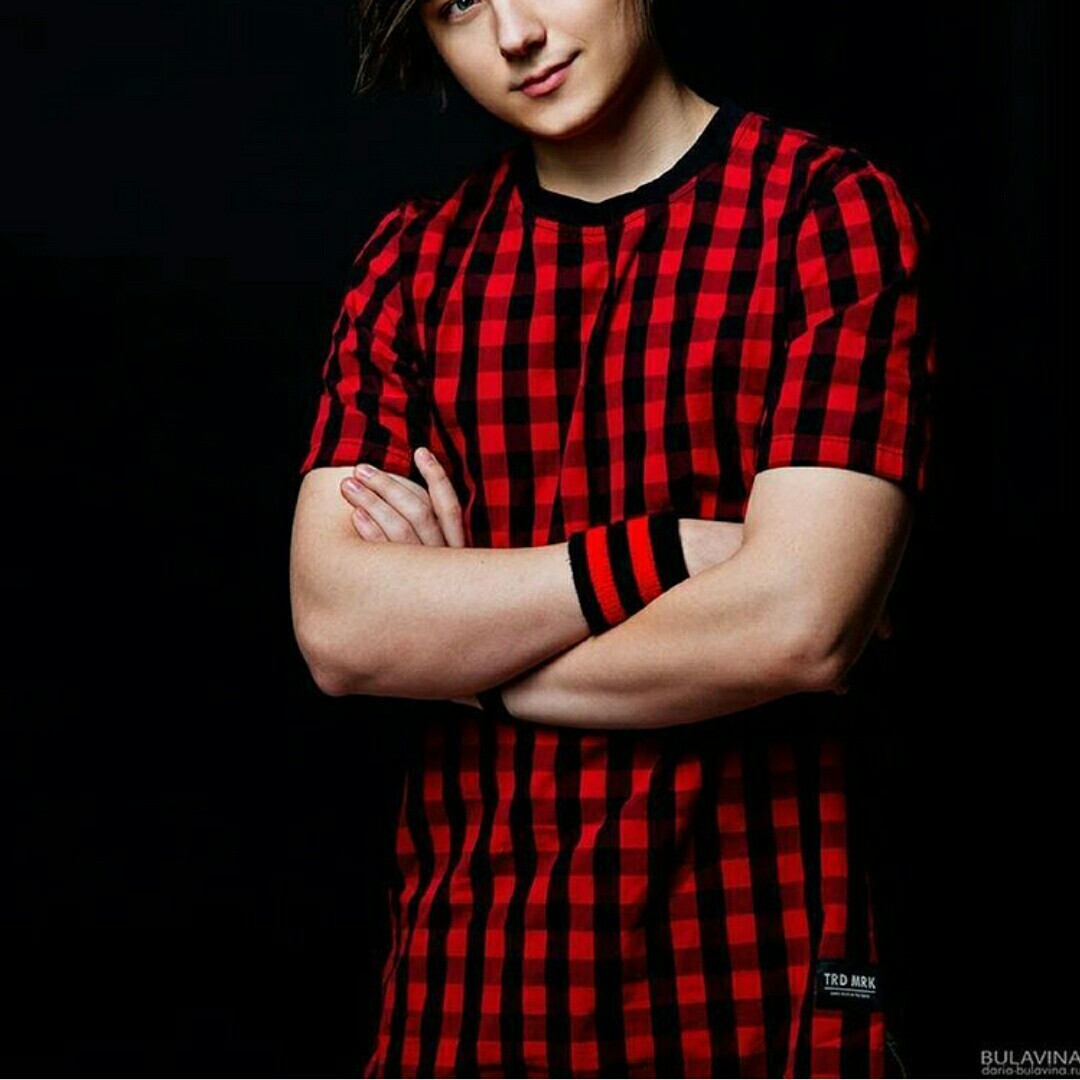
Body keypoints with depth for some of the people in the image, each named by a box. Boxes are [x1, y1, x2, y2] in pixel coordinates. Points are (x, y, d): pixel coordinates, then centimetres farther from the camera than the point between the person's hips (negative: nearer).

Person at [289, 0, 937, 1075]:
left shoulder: (836, 211, -8)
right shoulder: (412, 258, 5)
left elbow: (799, 624, -19)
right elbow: (336, 626, -7)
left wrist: (466, 650, -7)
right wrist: (672, 551, -16)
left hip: (752, 967, -3)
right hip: (466, 962, 4)